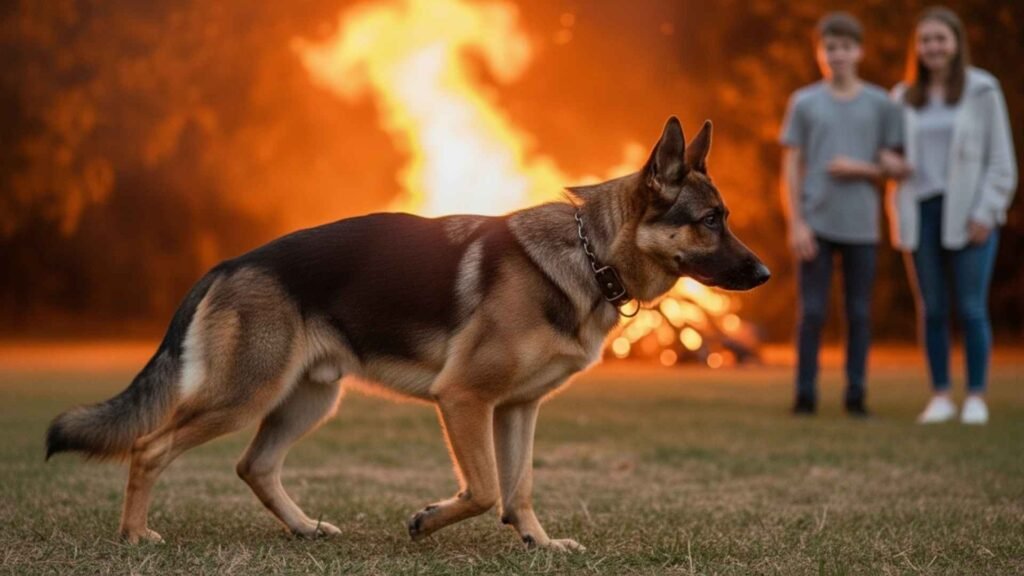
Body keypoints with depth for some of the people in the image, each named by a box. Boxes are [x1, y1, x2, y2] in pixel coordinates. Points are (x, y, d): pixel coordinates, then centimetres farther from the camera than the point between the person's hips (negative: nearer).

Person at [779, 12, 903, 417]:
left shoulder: (881, 105, 8)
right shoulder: (804, 103, 6)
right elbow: (791, 167, 3)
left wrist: (861, 169, -11)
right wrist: (795, 224, -6)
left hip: (861, 226, 1)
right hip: (816, 224, -1)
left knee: (859, 313, 3)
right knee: (812, 311, -1)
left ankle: (855, 395, 10)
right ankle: (805, 394, 5)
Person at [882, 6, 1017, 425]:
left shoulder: (982, 92, 1)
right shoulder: (905, 98, 11)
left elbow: (1001, 160, -1)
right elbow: (894, 150, 23)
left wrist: (985, 214, -10)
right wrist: (886, 160, -2)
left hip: (968, 214, -3)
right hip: (921, 212, 4)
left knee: (971, 308, -4)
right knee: (932, 310, 5)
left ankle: (976, 397, 3)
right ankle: (940, 396, 11)